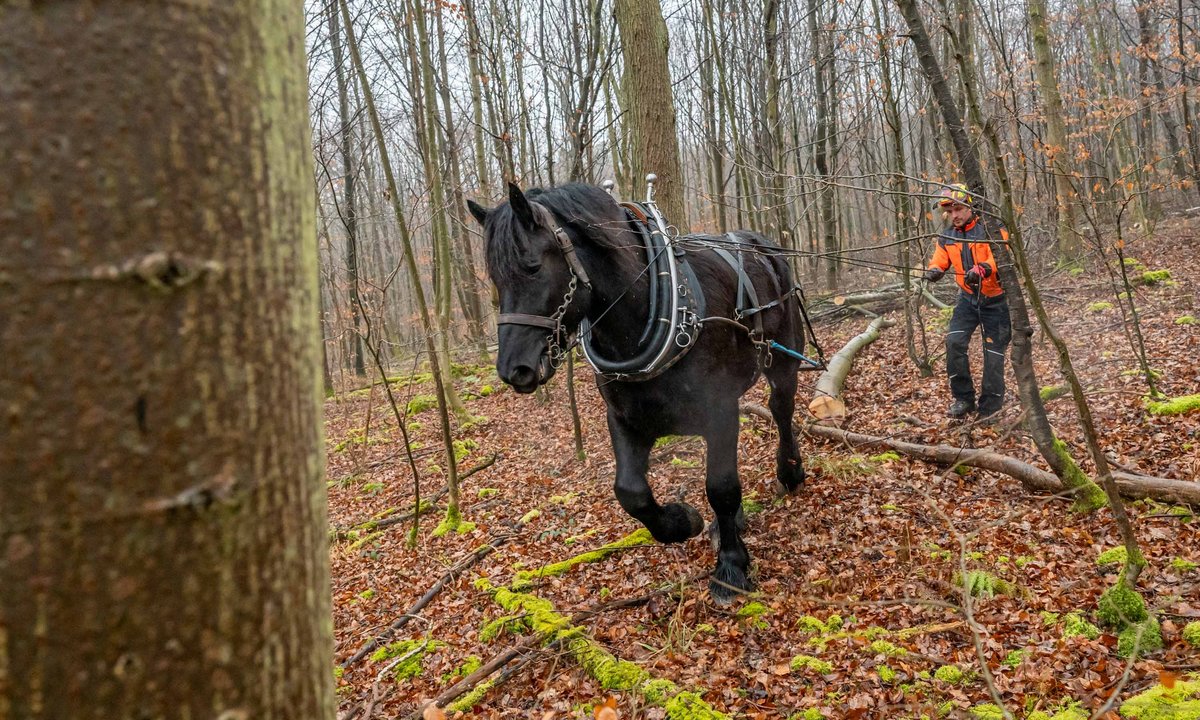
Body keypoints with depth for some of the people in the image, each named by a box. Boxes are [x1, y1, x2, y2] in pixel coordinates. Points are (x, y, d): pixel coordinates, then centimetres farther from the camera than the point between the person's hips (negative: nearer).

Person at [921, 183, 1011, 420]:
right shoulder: (946, 237, 4)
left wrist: (981, 270, -46)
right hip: (968, 298, 4)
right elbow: (939, 261, 3)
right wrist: (934, 271, -22)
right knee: (954, 341, -15)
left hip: (995, 298, -4)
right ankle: (963, 398, -2)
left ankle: (990, 407, 11)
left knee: (994, 351, 1)